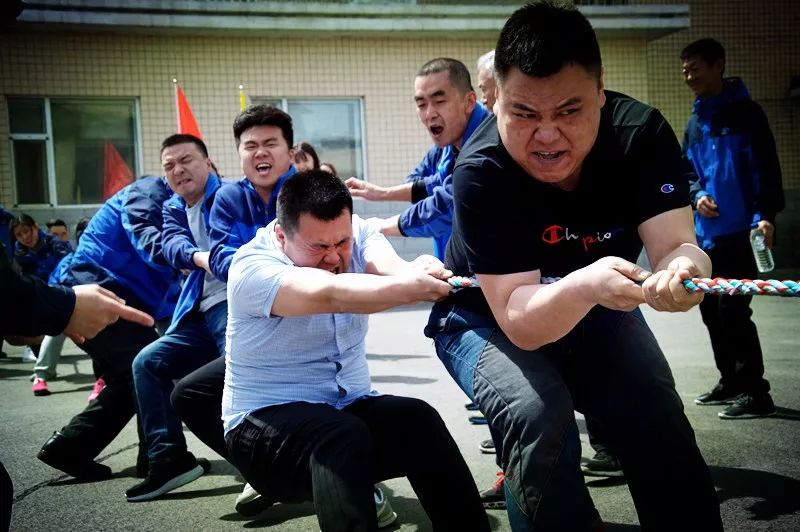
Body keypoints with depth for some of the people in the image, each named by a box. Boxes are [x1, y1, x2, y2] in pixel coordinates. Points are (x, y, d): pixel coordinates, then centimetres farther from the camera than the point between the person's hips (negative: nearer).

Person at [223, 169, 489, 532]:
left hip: (352, 407, 5)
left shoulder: (356, 234, -1)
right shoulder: (252, 269, -18)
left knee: (420, 419, -26)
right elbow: (330, 294, -37)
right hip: (265, 422, -5)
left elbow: (386, 263, -24)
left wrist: (413, 271, -49)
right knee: (343, 434, -36)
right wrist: (408, 288, -54)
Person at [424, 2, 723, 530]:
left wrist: (683, 269, -54)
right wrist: (586, 284, -55)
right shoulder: (480, 171, -31)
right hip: (489, 317, -3)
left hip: (595, 310, 3)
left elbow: (676, 245, -30)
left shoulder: (642, 132, -21)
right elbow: (519, 320, -35)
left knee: (659, 420, -15)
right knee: (538, 417, -29)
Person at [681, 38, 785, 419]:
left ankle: (756, 392, -3)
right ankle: (731, 381, 26)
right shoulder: (695, 122, 16)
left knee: (734, 311, -10)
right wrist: (698, 195, 0)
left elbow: (766, 167, -12)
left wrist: (765, 214, -24)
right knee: (712, 311, 13)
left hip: (738, 232, -8)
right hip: (705, 234, 8)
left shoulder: (745, 112, -6)